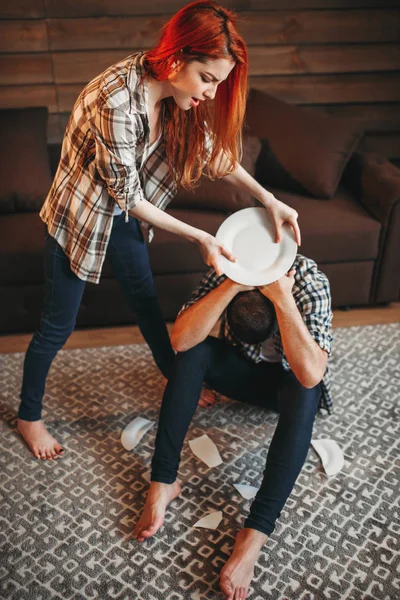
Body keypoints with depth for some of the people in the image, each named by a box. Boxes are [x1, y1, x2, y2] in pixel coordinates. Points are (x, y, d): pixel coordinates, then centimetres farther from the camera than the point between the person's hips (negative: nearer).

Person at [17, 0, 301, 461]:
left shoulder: (177, 92, -11)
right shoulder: (117, 99, -35)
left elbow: (213, 151, 1)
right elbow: (127, 196, -27)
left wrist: (268, 199, -9)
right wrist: (199, 238, -24)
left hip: (123, 213, 7)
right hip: (79, 213, -6)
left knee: (145, 297, 19)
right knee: (58, 325, 7)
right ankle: (28, 417, 30)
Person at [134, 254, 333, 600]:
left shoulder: (310, 282, -32)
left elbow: (311, 374, -43)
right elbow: (180, 340, -37)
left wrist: (282, 297, -48)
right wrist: (234, 285, -45)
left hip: (289, 381, -2)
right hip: (242, 371, 2)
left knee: (306, 392, -37)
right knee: (195, 349, -28)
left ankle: (254, 535, -40)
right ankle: (162, 483, -26)